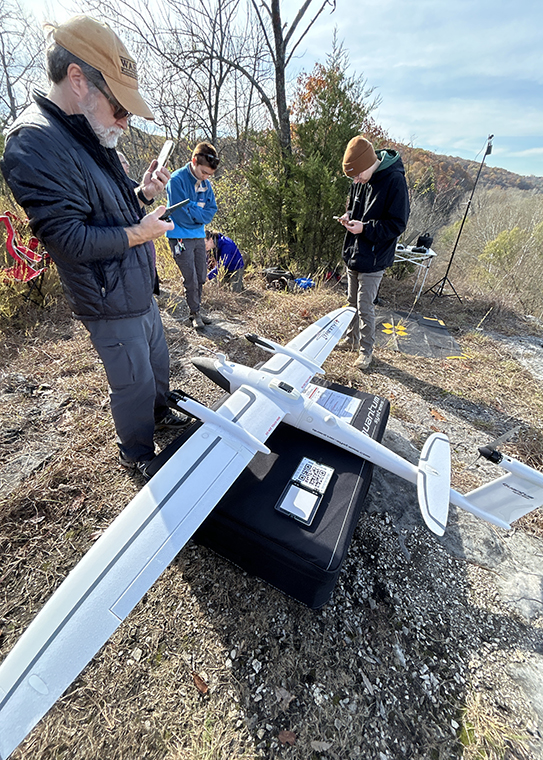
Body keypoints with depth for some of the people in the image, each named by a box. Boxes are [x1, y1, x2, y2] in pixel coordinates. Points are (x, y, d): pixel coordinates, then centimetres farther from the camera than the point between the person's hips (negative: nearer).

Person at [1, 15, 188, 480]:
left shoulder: (95, 141, 12)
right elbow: (67, 236, -23)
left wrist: (143, 194, 3)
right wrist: (137, 234, -17)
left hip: (140, 290, 9)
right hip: (110, 304, -9)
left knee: (157, 361, 24)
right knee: (134, 382, 6)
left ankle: (159, 415, 50)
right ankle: (137, 454, 32)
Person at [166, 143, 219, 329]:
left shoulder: (205, 183, 8)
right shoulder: (176, 180, -13)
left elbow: (211, 211, 5)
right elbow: (183, 214, -19)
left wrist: (193, 211, -10)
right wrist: (199, 210, -6)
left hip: (199, 236, 7)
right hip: (180, 236, -6)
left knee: (201, 278, 9)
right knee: (191, 279, -5)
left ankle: (197, 311, 23)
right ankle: (194, 313, 11)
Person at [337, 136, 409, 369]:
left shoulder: (395, 181, -18)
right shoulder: (361, 178, 3)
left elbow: (397, 225, -17)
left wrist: (365, 228, -26)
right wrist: (349, 215, -1)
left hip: (373, 259, -7)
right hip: (353, 253, 8)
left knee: (365, 306, -3)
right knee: (352, 301, 18)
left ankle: (366, 351, 15)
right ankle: (352, 339, 36)